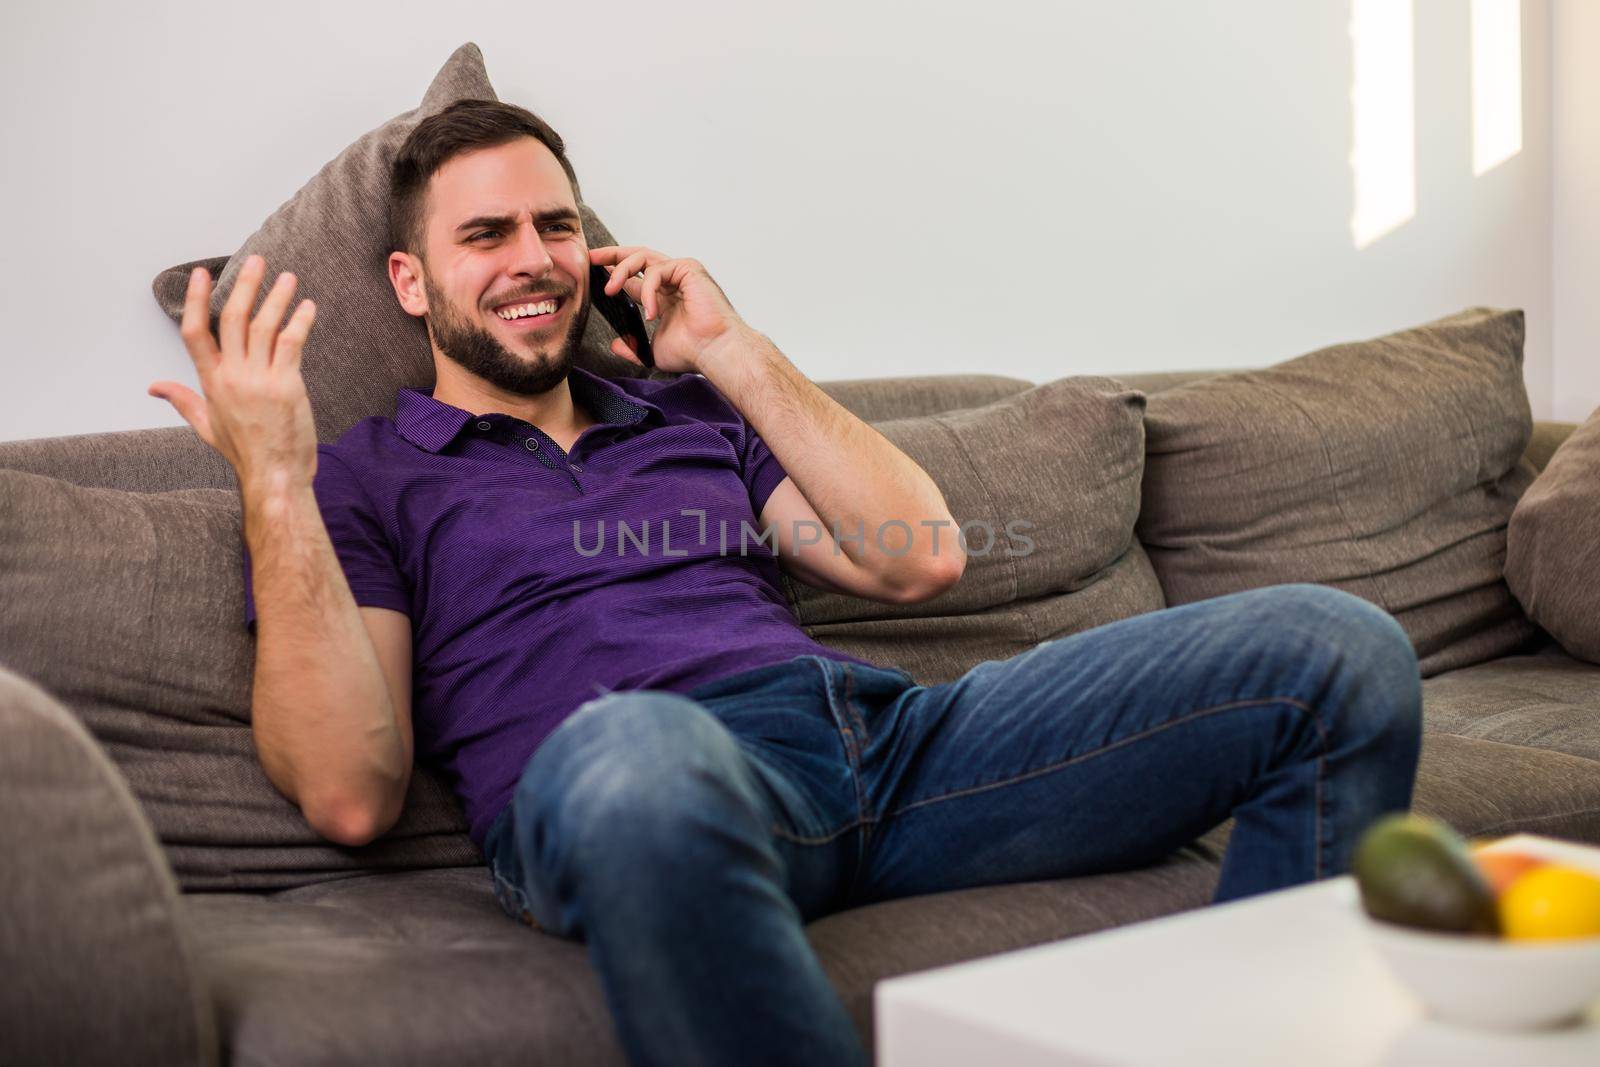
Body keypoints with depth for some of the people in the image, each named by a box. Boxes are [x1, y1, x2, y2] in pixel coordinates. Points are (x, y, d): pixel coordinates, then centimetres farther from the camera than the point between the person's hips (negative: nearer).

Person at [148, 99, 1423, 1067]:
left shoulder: (688, 414, 32)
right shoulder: (363, 478, 18)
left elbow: (919, 557, 18)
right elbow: (352, 792, 2)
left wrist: (735, 351, 19)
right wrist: (271, 479, -5)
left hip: (883, 730, 5)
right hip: (611, 778, -5)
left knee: (1337, 649, -11)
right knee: (635, 753, -47)